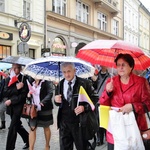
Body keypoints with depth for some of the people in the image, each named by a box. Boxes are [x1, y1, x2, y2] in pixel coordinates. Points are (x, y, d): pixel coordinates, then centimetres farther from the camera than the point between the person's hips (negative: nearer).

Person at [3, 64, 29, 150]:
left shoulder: (24, 79, -9)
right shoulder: (8, 79, 6)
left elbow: (23, 95, -12)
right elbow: (5, 92, -3)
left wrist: (11, 101, -15)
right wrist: (16, 88, -17)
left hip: (19, 107, -6)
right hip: (11, 107, 6)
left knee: (12, 127, -7)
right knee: (17, 126, 17)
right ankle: (28, 140, 37)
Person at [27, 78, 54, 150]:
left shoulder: (47, 82, -9)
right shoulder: (31, 82, 5)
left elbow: (50, 93, -19)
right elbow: (29, 94, 17)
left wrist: (43, 102, -31)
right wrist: (28, 95, -7)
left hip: (45, 109, -3)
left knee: (46, 128, 13)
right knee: (32, 128, -1)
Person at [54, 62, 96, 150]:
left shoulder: (85, 83, -8)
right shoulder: (60, 85, 7)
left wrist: (84, 107, -22)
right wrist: (57, 101, -6)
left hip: (79, 121, -4)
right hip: (64, 121, 4)